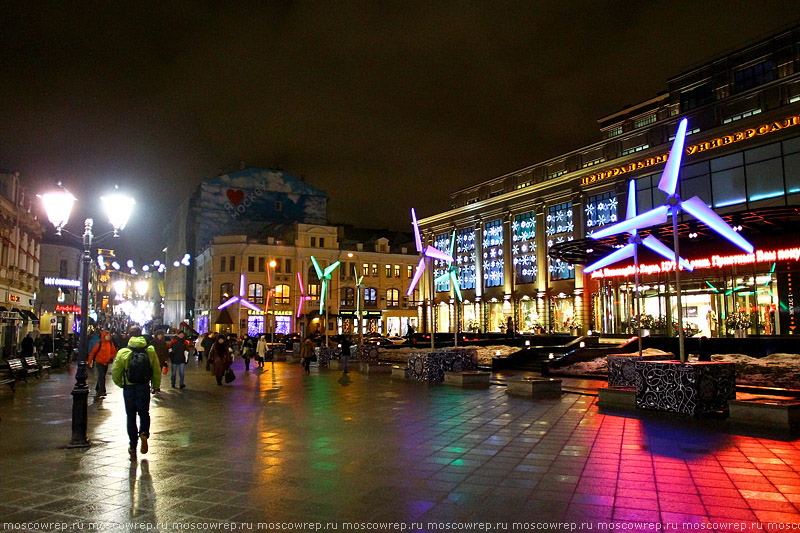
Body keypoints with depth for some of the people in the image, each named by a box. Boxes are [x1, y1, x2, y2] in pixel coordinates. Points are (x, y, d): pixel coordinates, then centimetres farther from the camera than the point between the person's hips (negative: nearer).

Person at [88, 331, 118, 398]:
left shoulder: (111, 344, 2)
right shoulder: (99, 344, -12)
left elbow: (114, 351, 14)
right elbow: (92, 353, -6)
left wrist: (110, 358, 1)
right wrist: (90, 361, -4)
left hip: (106, 363, 5)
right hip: (99, 362, -5)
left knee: (101, 377, 15)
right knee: (101, 376, -13)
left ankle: (98, 390, 28)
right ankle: (102, 391, -13)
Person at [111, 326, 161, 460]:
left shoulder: (123, 352, -7)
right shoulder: (150, 351, -4)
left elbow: (115, 373, -3)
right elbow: (157, 372, 0)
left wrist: (121, 384, 16)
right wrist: (156, 387, 13)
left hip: (129, 389, 0)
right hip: (144, 388, 1)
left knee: (131, 417, 11)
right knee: (144, 414, 19)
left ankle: (133, 448, 14)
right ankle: (144, 433, -8)